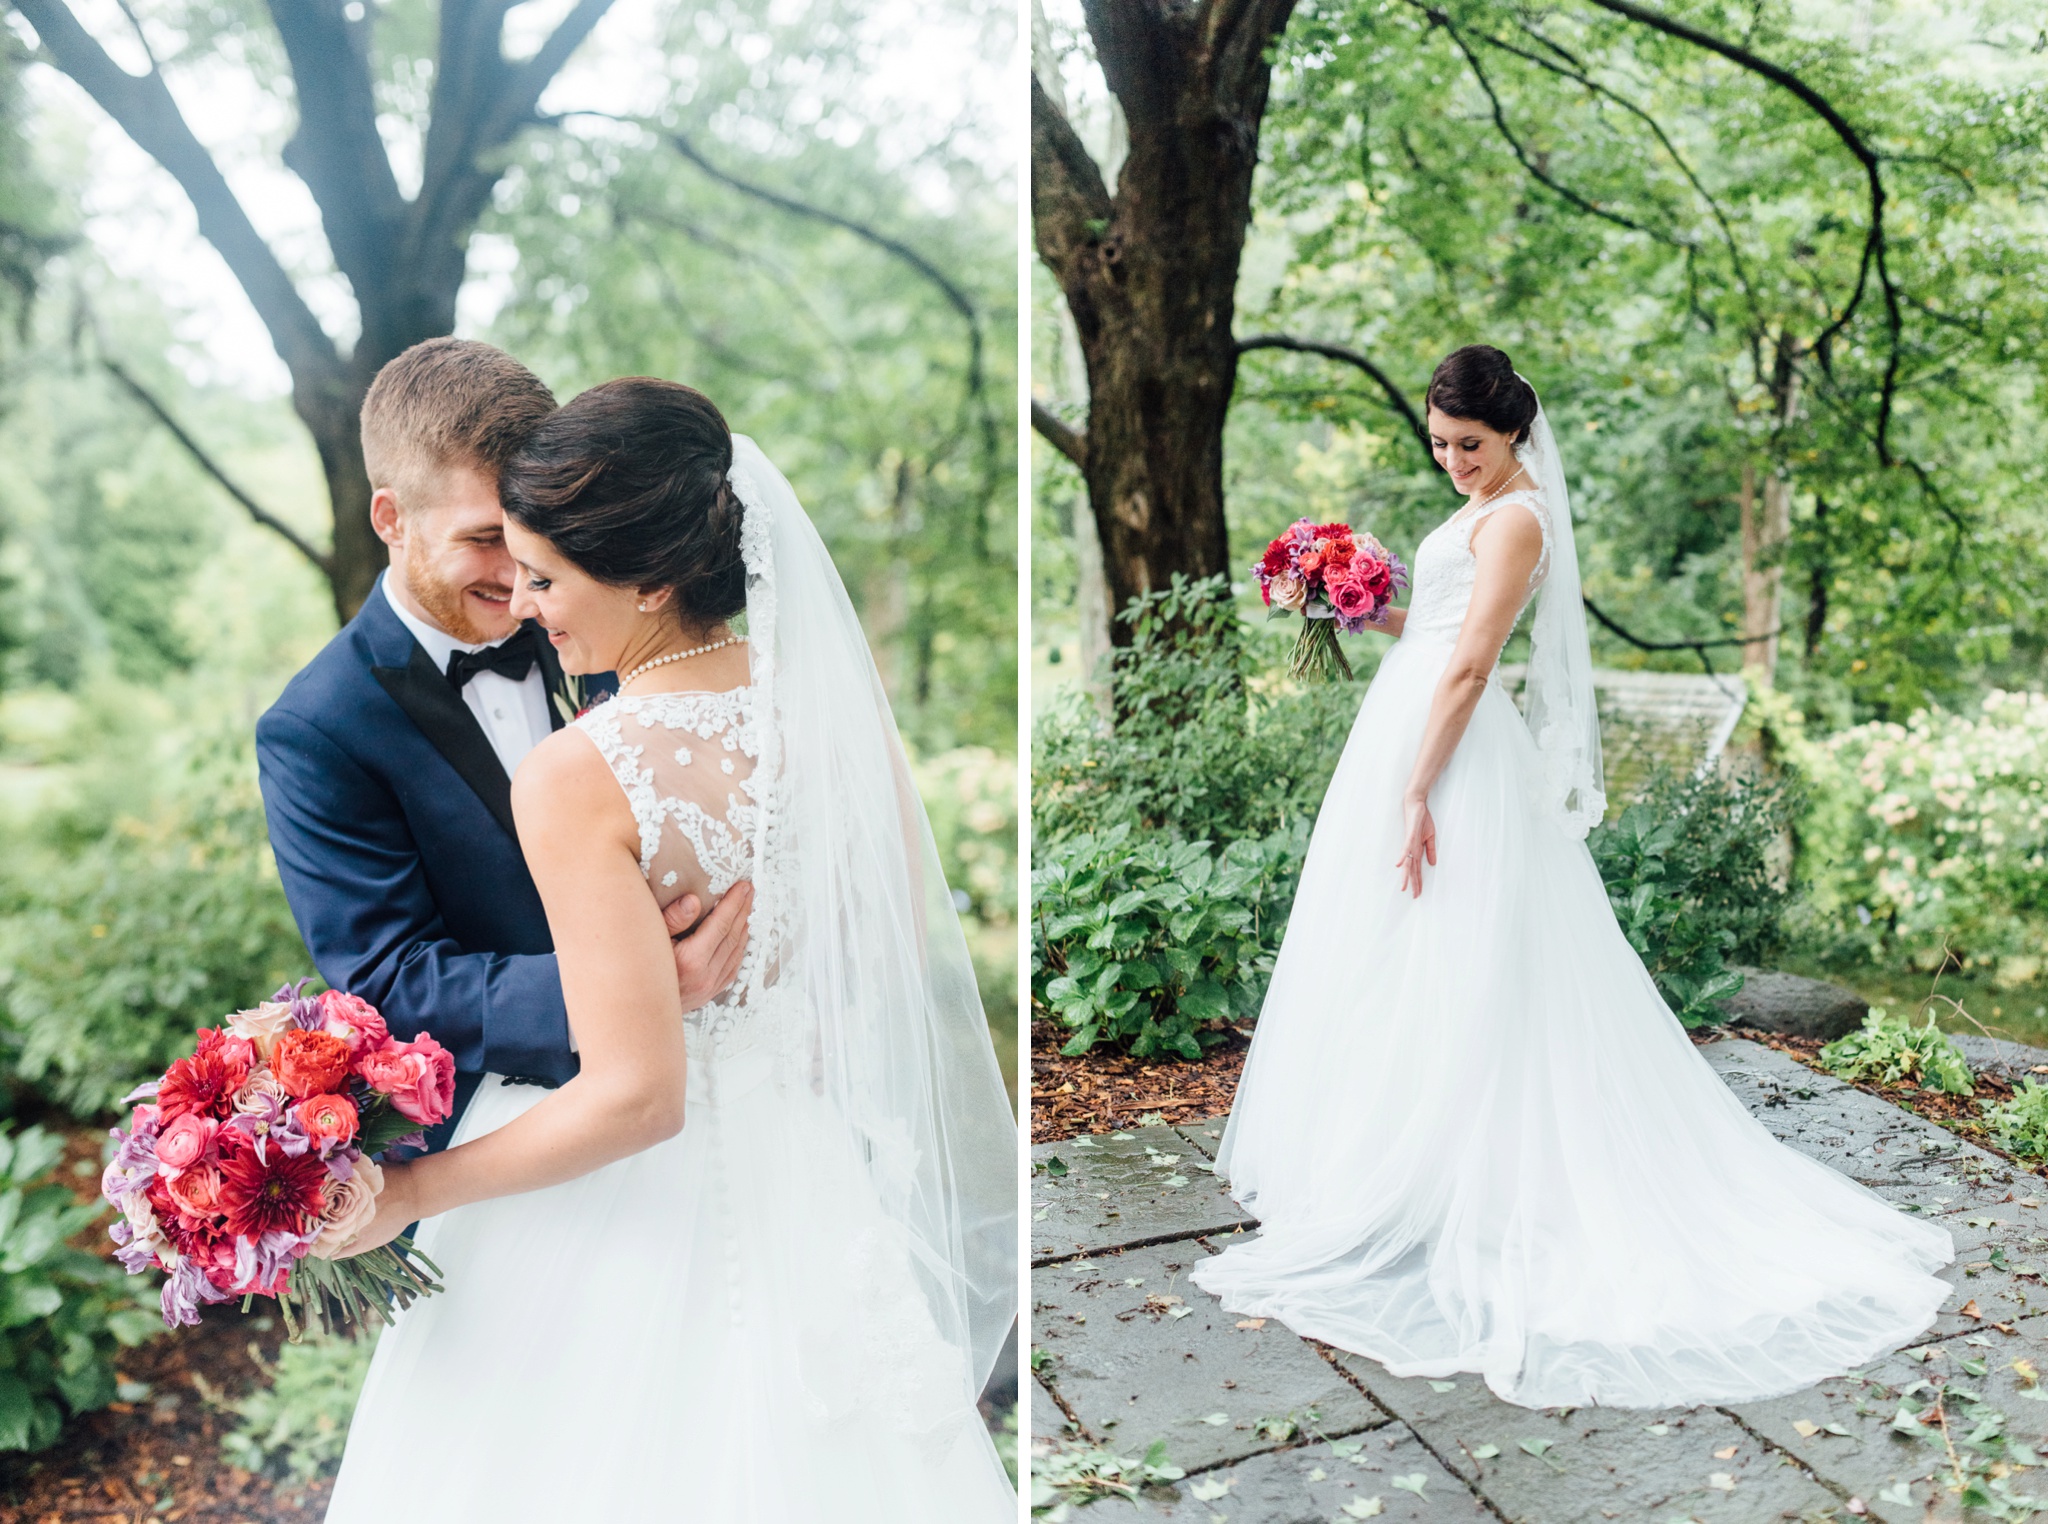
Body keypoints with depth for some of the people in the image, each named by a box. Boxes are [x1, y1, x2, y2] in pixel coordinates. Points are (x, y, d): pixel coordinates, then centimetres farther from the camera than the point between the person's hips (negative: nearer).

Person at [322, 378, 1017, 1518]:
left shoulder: (576, 780, -27)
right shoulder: (840, 690, -10)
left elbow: (635, 1095, -26)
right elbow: (905, 935, 2)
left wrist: (405, 1195, -14)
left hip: (622, 1201, -5)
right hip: (800, 1169, 5)